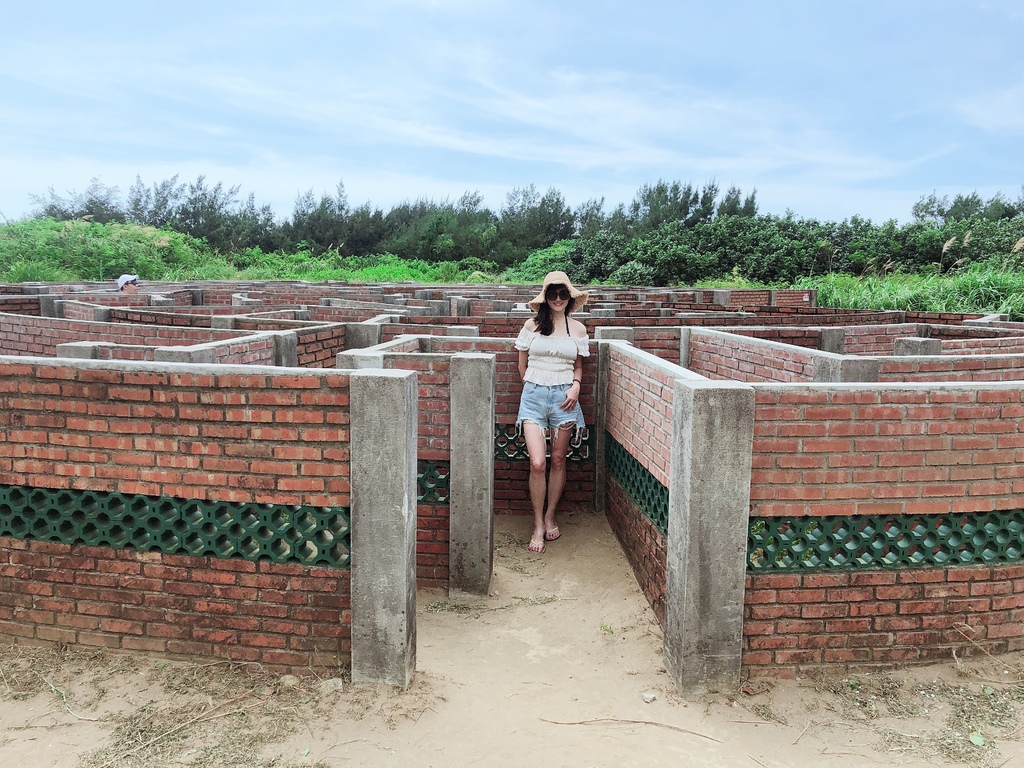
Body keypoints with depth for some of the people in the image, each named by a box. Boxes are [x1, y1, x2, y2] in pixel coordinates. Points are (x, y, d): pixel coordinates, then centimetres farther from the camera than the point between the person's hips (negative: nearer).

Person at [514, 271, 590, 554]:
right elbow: (522, 365, 11)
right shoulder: (532, 325, 3)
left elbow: (578, 366, 14)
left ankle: (550, 517, 26)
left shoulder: (577, 329, 7)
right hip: (533, 395, -1)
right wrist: (533, 389, 10)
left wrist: (576, 386, -3)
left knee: (558, 461, 8)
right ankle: (538, 526, 3)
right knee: (537, 463, -10)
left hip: (564, 396, 2)